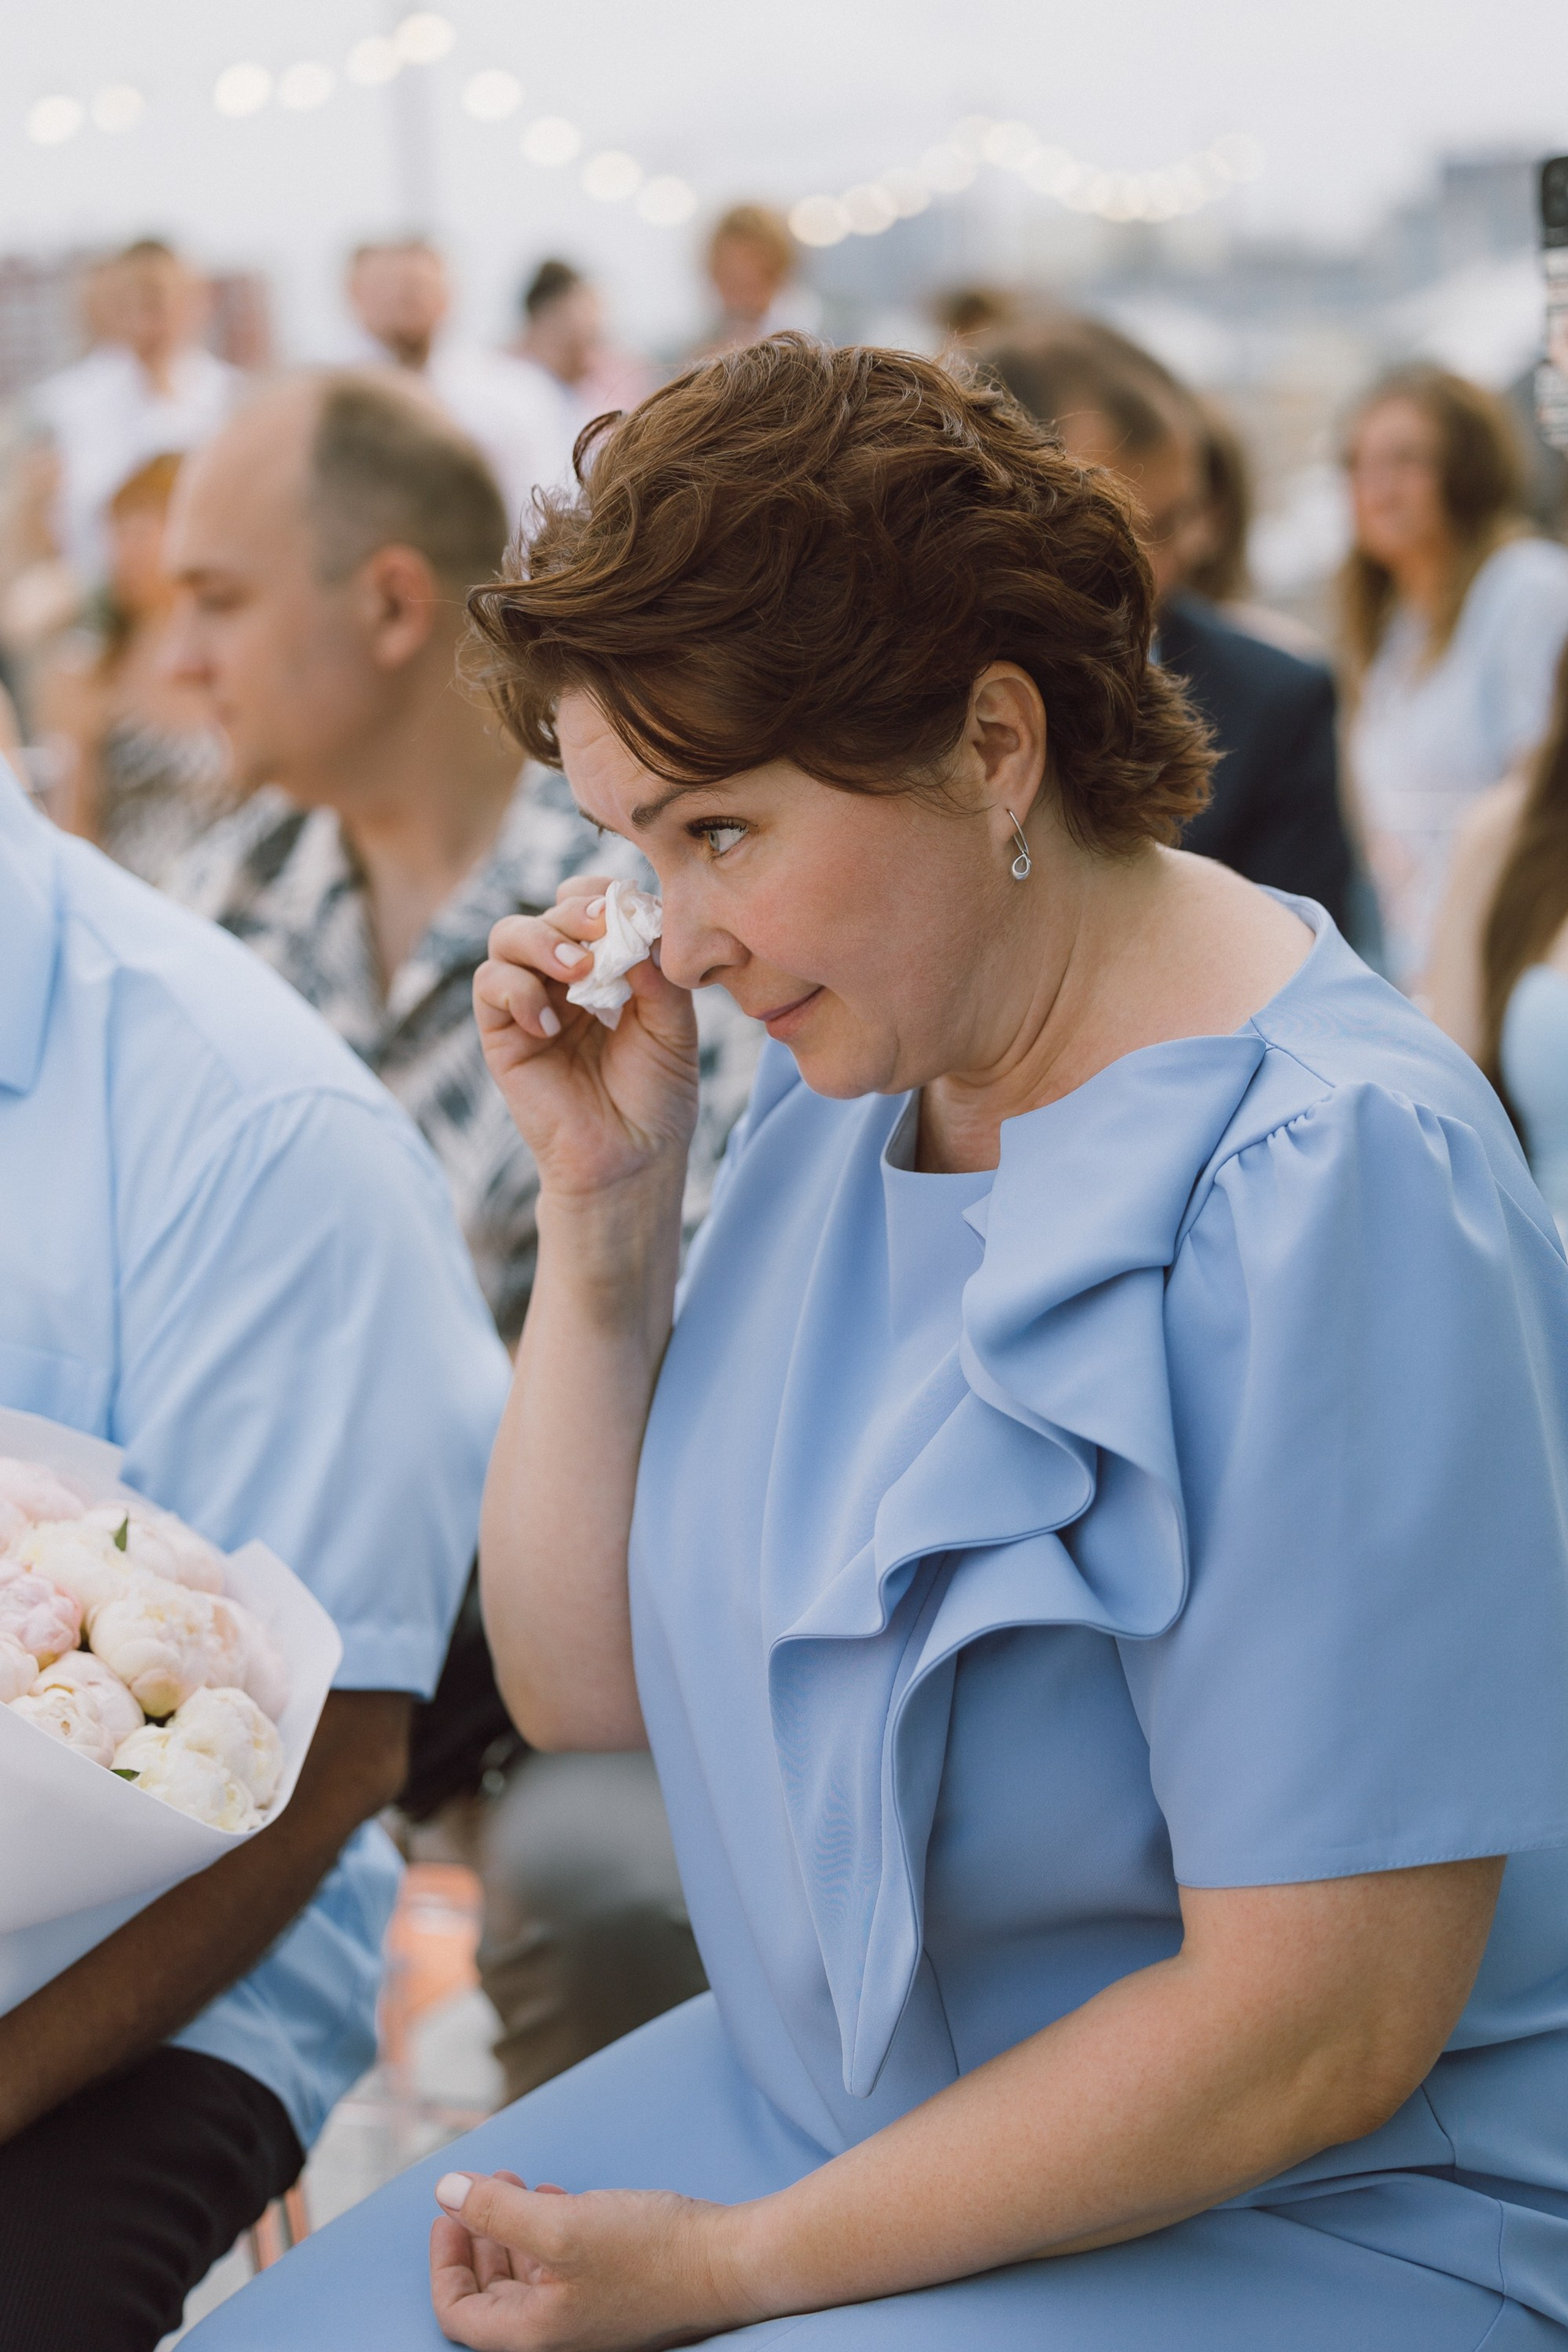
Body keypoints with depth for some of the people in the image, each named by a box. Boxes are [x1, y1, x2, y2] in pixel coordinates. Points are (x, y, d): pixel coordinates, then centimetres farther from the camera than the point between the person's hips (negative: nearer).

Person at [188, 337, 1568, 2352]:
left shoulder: (1324, 1185, -22)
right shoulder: (854, 1066, 3)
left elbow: (1322, 2024, -23)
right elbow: (583, 1685, 7)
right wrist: (603, 1205, -5)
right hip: (820, 2107, 7)